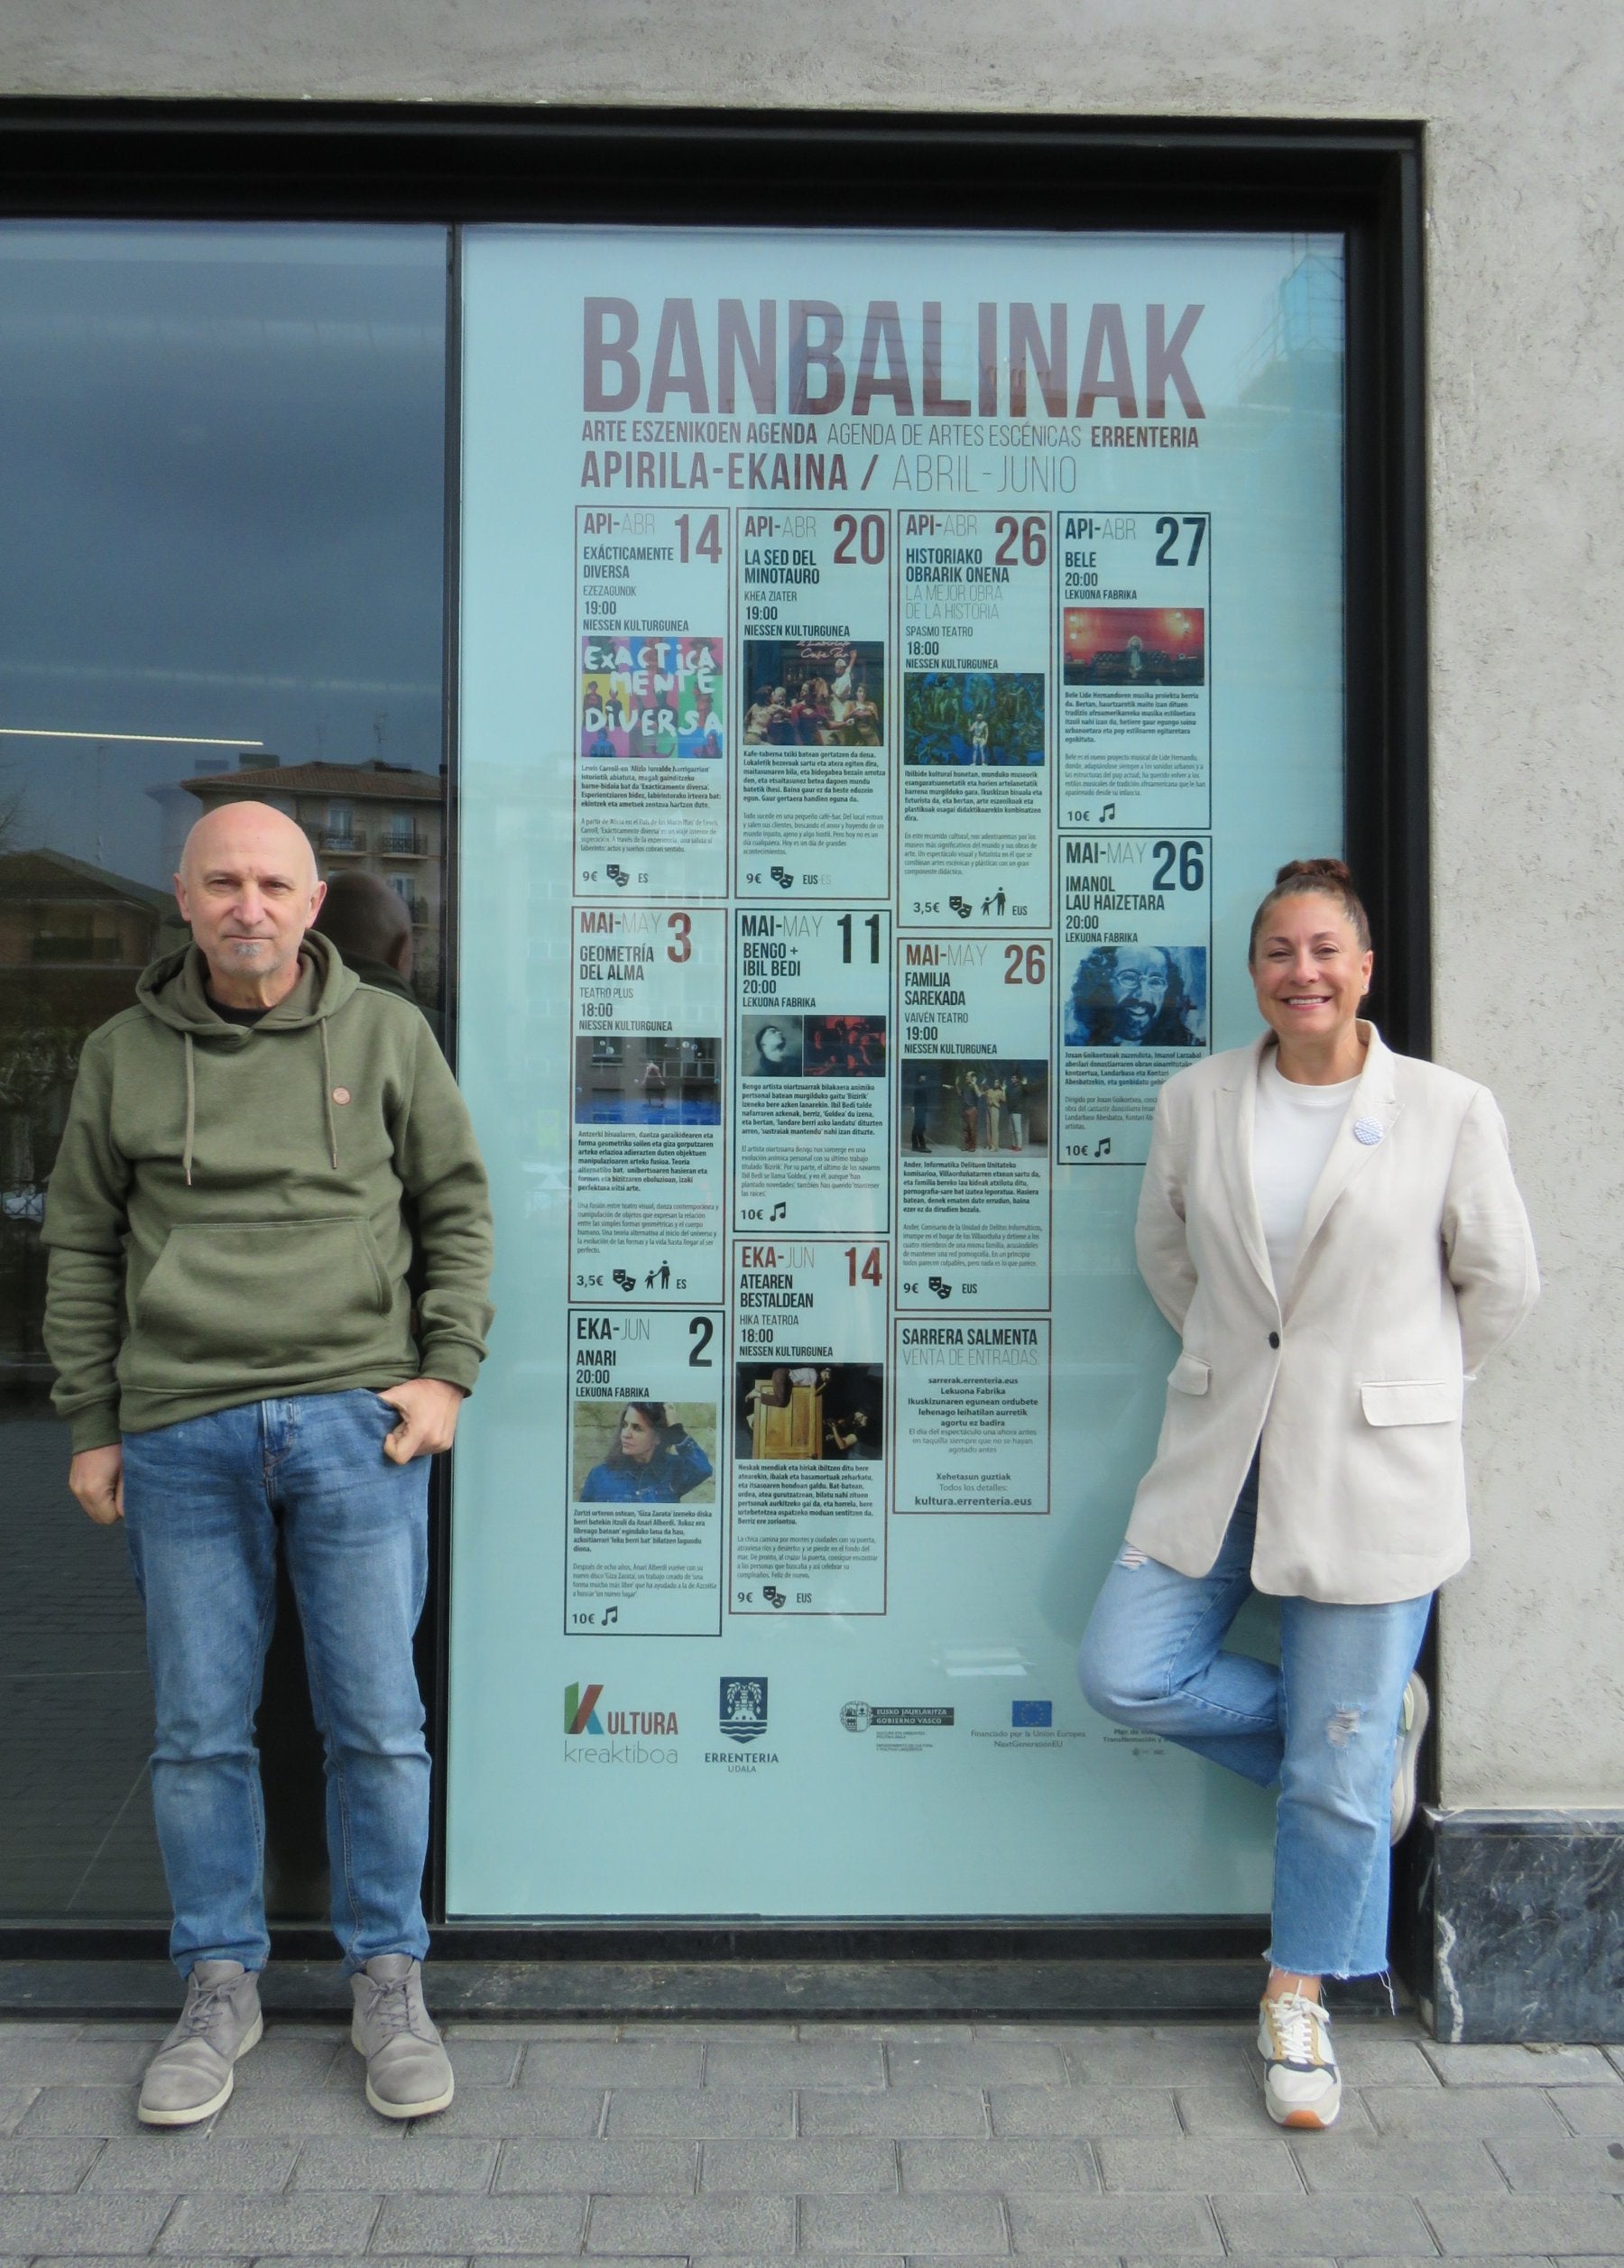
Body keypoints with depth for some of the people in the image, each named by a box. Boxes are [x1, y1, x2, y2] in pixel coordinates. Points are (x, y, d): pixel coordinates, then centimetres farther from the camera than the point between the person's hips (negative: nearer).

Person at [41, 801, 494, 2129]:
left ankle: (389, 1983, 23)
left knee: (378, 1723, 5)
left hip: (354, 1419, -1)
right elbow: (81, 1250, 11)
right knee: (200, 1731, 10)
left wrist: (448, 1371, -1)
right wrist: (90, 1426, 7)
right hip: (180, 1434, 2)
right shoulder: (124, 1055, 8)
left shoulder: (387, 1034, 5)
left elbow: (458, 1207, 8)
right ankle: (222, 1988, 28)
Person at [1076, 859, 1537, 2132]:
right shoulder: (1196, 1102, 2)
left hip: (1373, 1467, -3)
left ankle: (1300, 2001, 30)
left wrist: (1415, 1389, 10)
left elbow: (1503, 1281, 4)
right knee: (1126, 1674, -2)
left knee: (1340, 1756, 5)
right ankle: (1375, 1731, 22)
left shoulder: (1449, 1111, -6)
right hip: (1220, 1451, 4)